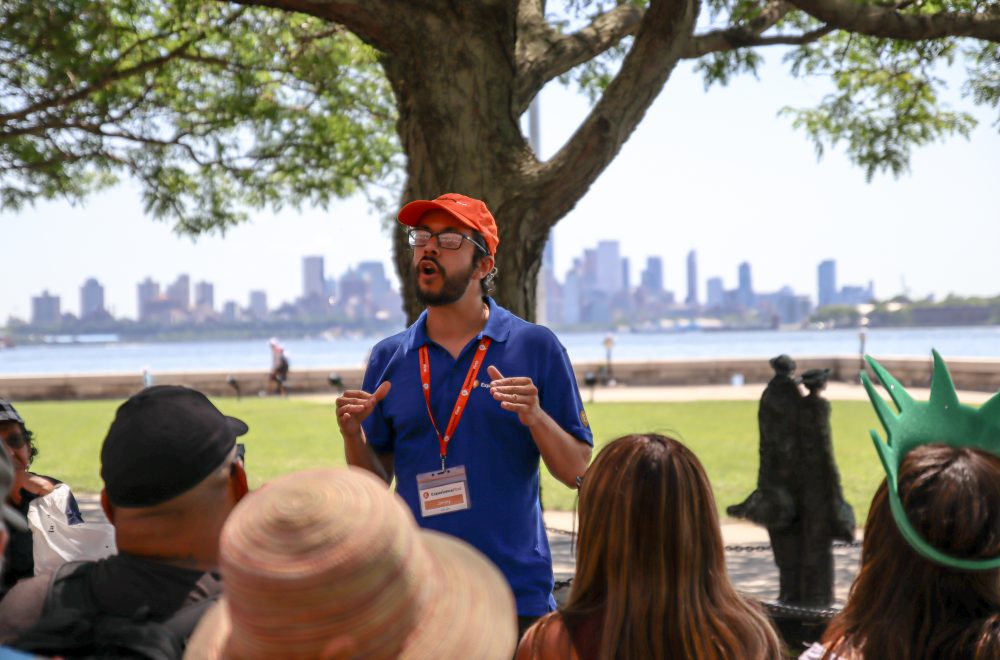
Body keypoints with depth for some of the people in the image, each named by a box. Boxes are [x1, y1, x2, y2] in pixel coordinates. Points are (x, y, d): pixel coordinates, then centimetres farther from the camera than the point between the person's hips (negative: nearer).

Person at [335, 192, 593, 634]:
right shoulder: (388, 358, 6)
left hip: (516, 595, -2)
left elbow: (578, 472, -2)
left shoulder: (535, 347, -2)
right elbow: (376, 480, 9)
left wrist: (536, 418, -19)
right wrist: (353, 435, -9)